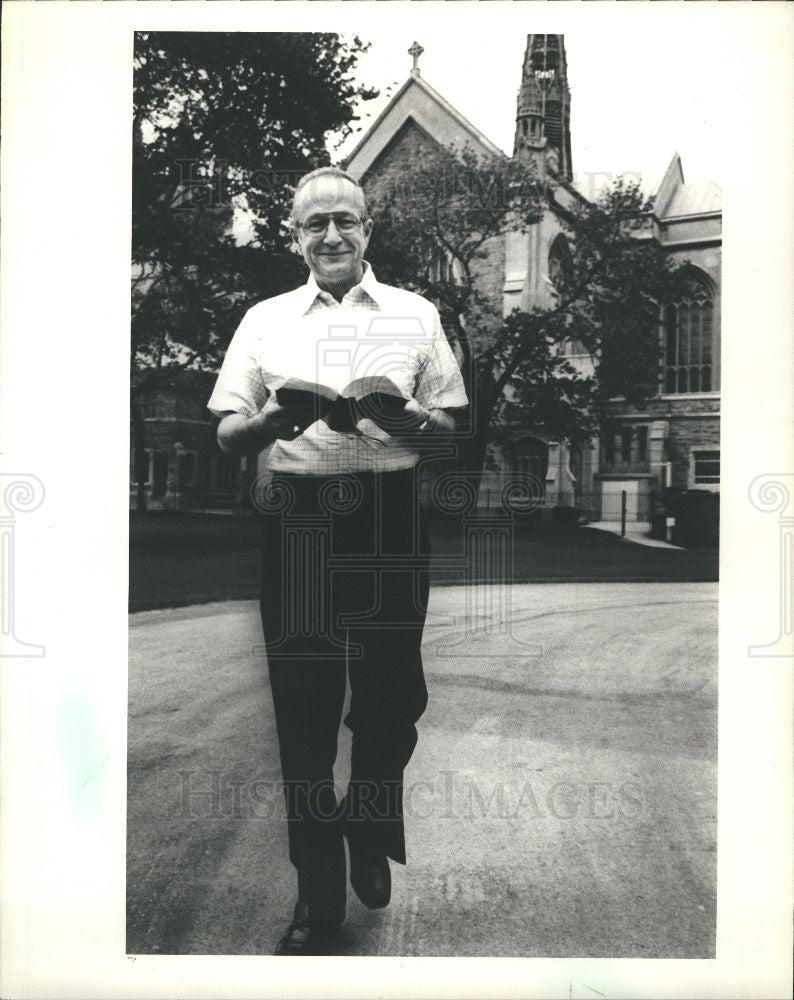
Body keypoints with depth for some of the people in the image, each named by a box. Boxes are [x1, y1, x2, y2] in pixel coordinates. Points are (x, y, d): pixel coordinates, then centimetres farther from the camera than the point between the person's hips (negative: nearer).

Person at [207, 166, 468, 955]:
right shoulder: (265, 320, 12)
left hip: (390, 518, 0)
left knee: (388, 695, 7)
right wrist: (271, 421, -13)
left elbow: (450, 427, 10)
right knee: (303, 702, 2)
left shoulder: (416, 315, 11)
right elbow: (226, 436, 9)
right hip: (298, 519, 0)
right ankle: (317, 895, 17)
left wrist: (411, 420, -12)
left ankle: (372, 843, 35)